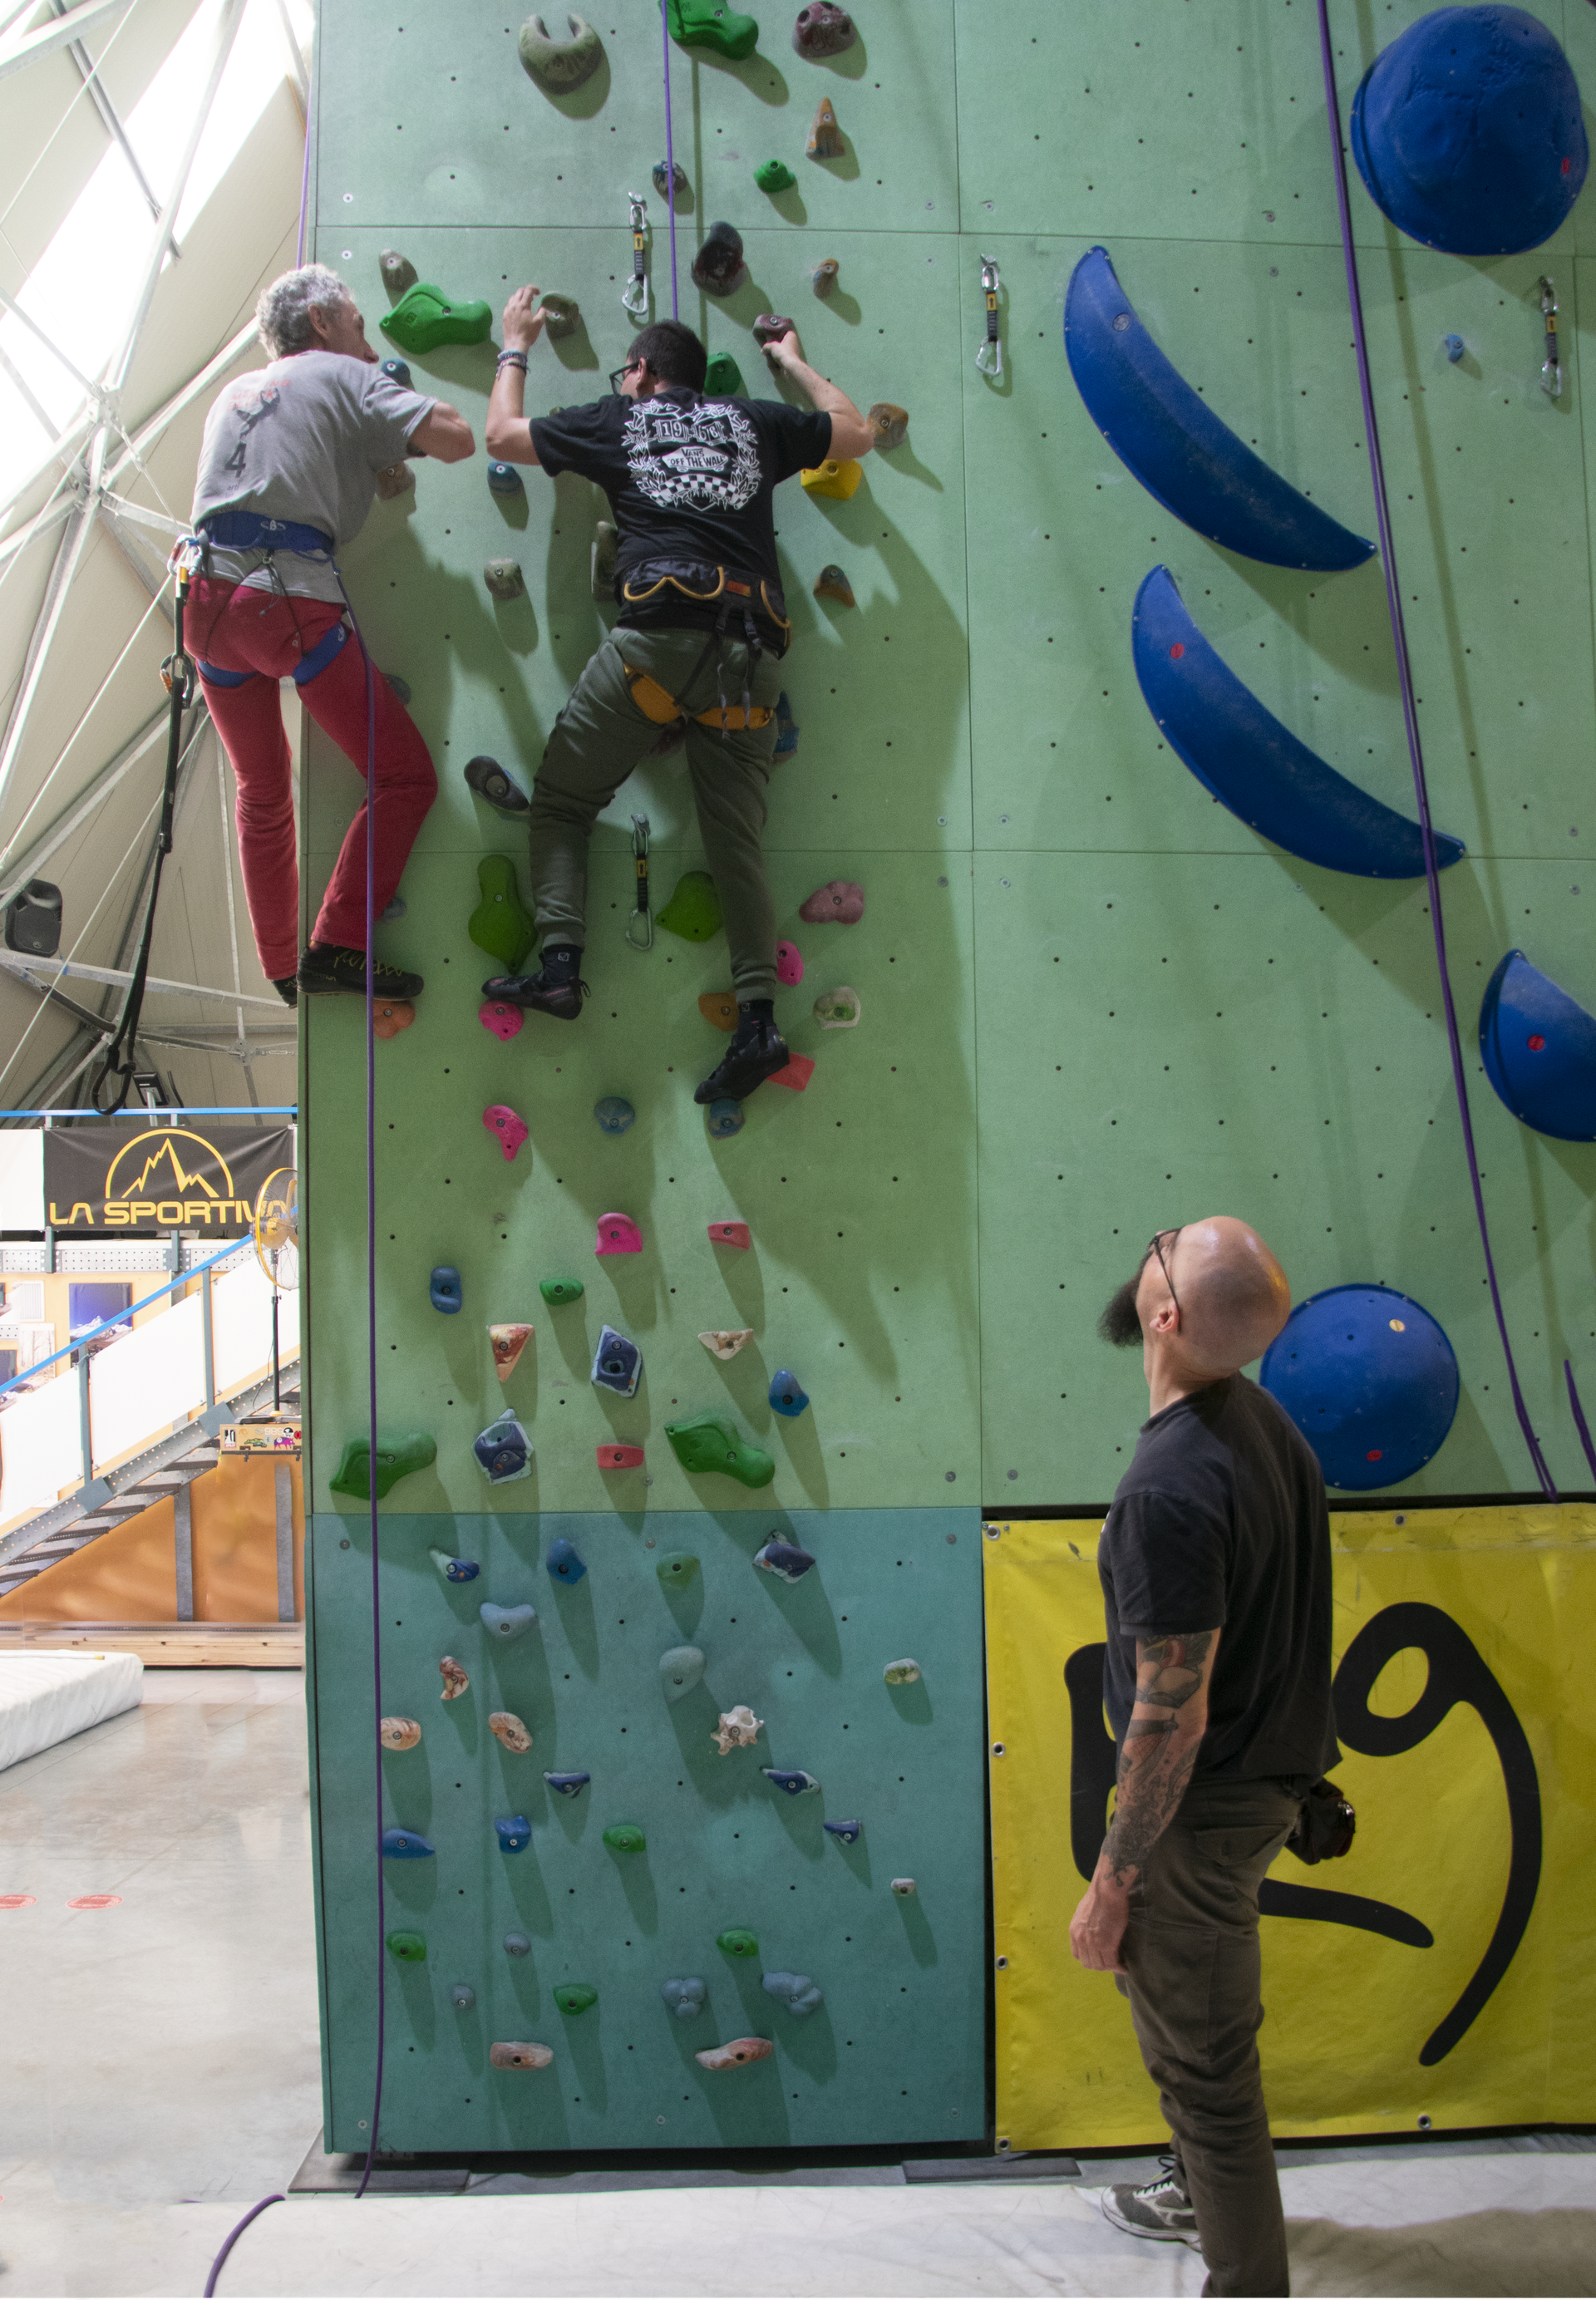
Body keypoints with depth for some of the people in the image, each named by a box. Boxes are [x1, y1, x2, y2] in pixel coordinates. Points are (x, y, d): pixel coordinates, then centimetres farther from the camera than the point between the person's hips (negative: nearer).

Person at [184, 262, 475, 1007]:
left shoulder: (236, 392, 26)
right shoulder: (344, 376, 8)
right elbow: (456, 439, -4)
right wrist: (415, 406, 18)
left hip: (206, 598, 7)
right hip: (288, 598, -7)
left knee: (262, 792, 21)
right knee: (406, 776, 0)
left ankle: (282, 974, 25)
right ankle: (336, 946, -7)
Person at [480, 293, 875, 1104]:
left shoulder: (616, 420, 17)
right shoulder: (757, 420, 23)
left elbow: (502, 434, 29)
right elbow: (857, 433, 36)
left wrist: (515, 346, 45)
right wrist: (795, 364, 49)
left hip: (659, 633, -3)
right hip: (754, 649, 3)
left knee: (559, 801, 9)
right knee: (736, 837, 4)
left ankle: (559, 966, -5)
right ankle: (758, 1016, -7)